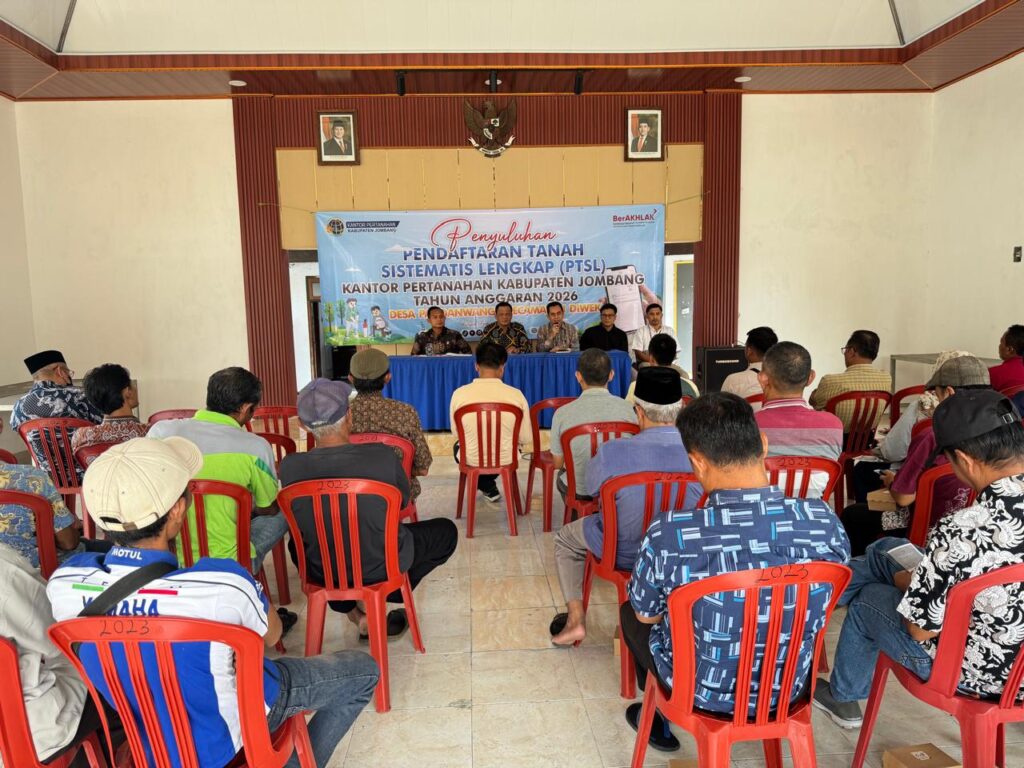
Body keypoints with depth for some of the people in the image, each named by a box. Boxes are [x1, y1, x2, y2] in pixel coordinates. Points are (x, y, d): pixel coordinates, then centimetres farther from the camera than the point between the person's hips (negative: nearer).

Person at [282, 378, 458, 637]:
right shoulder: (382, 455, -26)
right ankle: (390, 595, 16)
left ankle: (353, 612, 27)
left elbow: (300, 520, 0)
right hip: (382, 566, -2)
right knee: (447, 531, 23)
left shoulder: (290, 466, -20)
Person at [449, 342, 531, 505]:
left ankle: (488, 487, 28)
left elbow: (456, 432, 1)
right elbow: (526, 440, -8)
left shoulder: (459, 393, -15)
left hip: (472, 461, 0)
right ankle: (489, 486, 43)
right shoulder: (515, 394, -16)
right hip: (505, 460, 1)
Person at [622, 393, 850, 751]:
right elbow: (818, 609, -1)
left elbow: (646, 614, -11)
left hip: (699, 691, -3)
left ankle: (659, 717, 47)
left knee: (630, 613, 26)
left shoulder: (669, 534, -32)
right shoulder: (825, 522, -22)